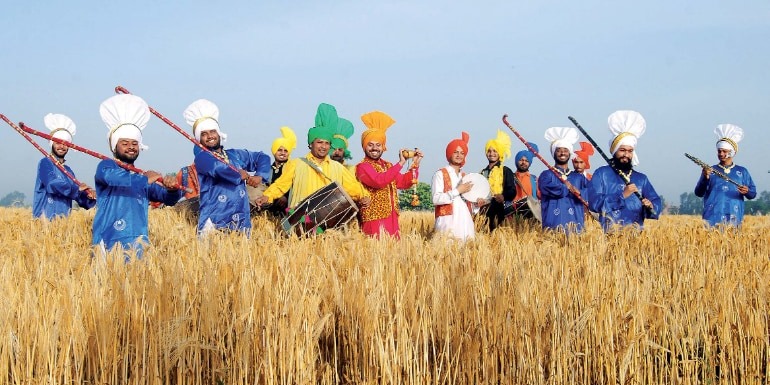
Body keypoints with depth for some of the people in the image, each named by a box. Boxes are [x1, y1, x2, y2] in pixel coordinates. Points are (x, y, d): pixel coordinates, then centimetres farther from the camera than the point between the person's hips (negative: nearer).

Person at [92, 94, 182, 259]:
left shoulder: (143, 178, 22)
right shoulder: (106, 165, 6)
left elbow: (169, 199, 13)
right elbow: (110, 176, -18)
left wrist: (172, 189, -10)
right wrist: (144, 179, -28)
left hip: (138, 244, 4)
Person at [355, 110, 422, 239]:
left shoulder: (388, 166, 18)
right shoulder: (362, 167, -7)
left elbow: (404, 183, 21)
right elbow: (378, 181, -24)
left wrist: (415, 165, 9)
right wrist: (400, 164, -21)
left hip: (392, 218, 7)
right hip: (374, 220, -7)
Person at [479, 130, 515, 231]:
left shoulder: (506, 171, 3)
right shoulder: (483, 172, 18)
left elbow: (512, 191, -5)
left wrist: (504, 196, -25)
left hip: (500, 209, -4)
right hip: (485, 210, 4)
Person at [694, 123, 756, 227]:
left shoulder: (742, 172, 13)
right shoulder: (710, 171, 9)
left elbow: (753, 194, 12)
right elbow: (699, 193, 2)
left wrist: (747, 192, -12)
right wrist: (705, 178, -16)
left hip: (734, 219, 1)